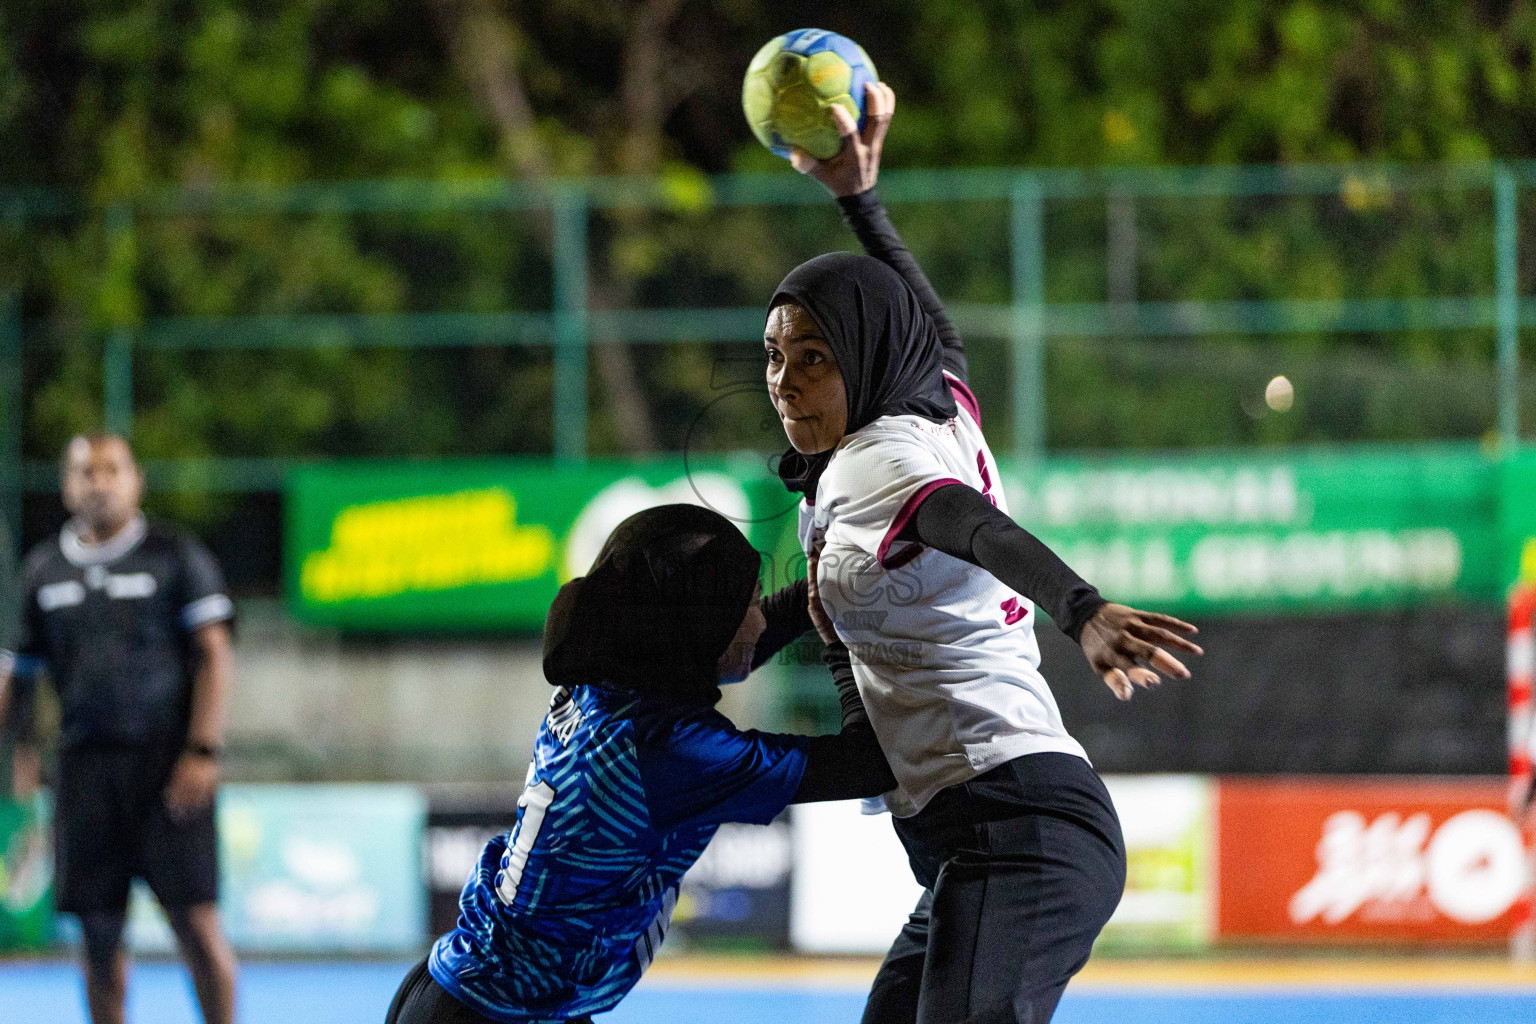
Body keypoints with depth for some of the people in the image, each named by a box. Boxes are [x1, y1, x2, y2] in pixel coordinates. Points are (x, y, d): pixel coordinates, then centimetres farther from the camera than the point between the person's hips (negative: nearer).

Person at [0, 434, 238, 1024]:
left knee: (196, 922, -8)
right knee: (100, 936, 3)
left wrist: (203, 752, -12)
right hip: (85, 765, 3)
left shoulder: (177, 557, 2)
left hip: (167, 762, -3)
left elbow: (214, 656, -3)